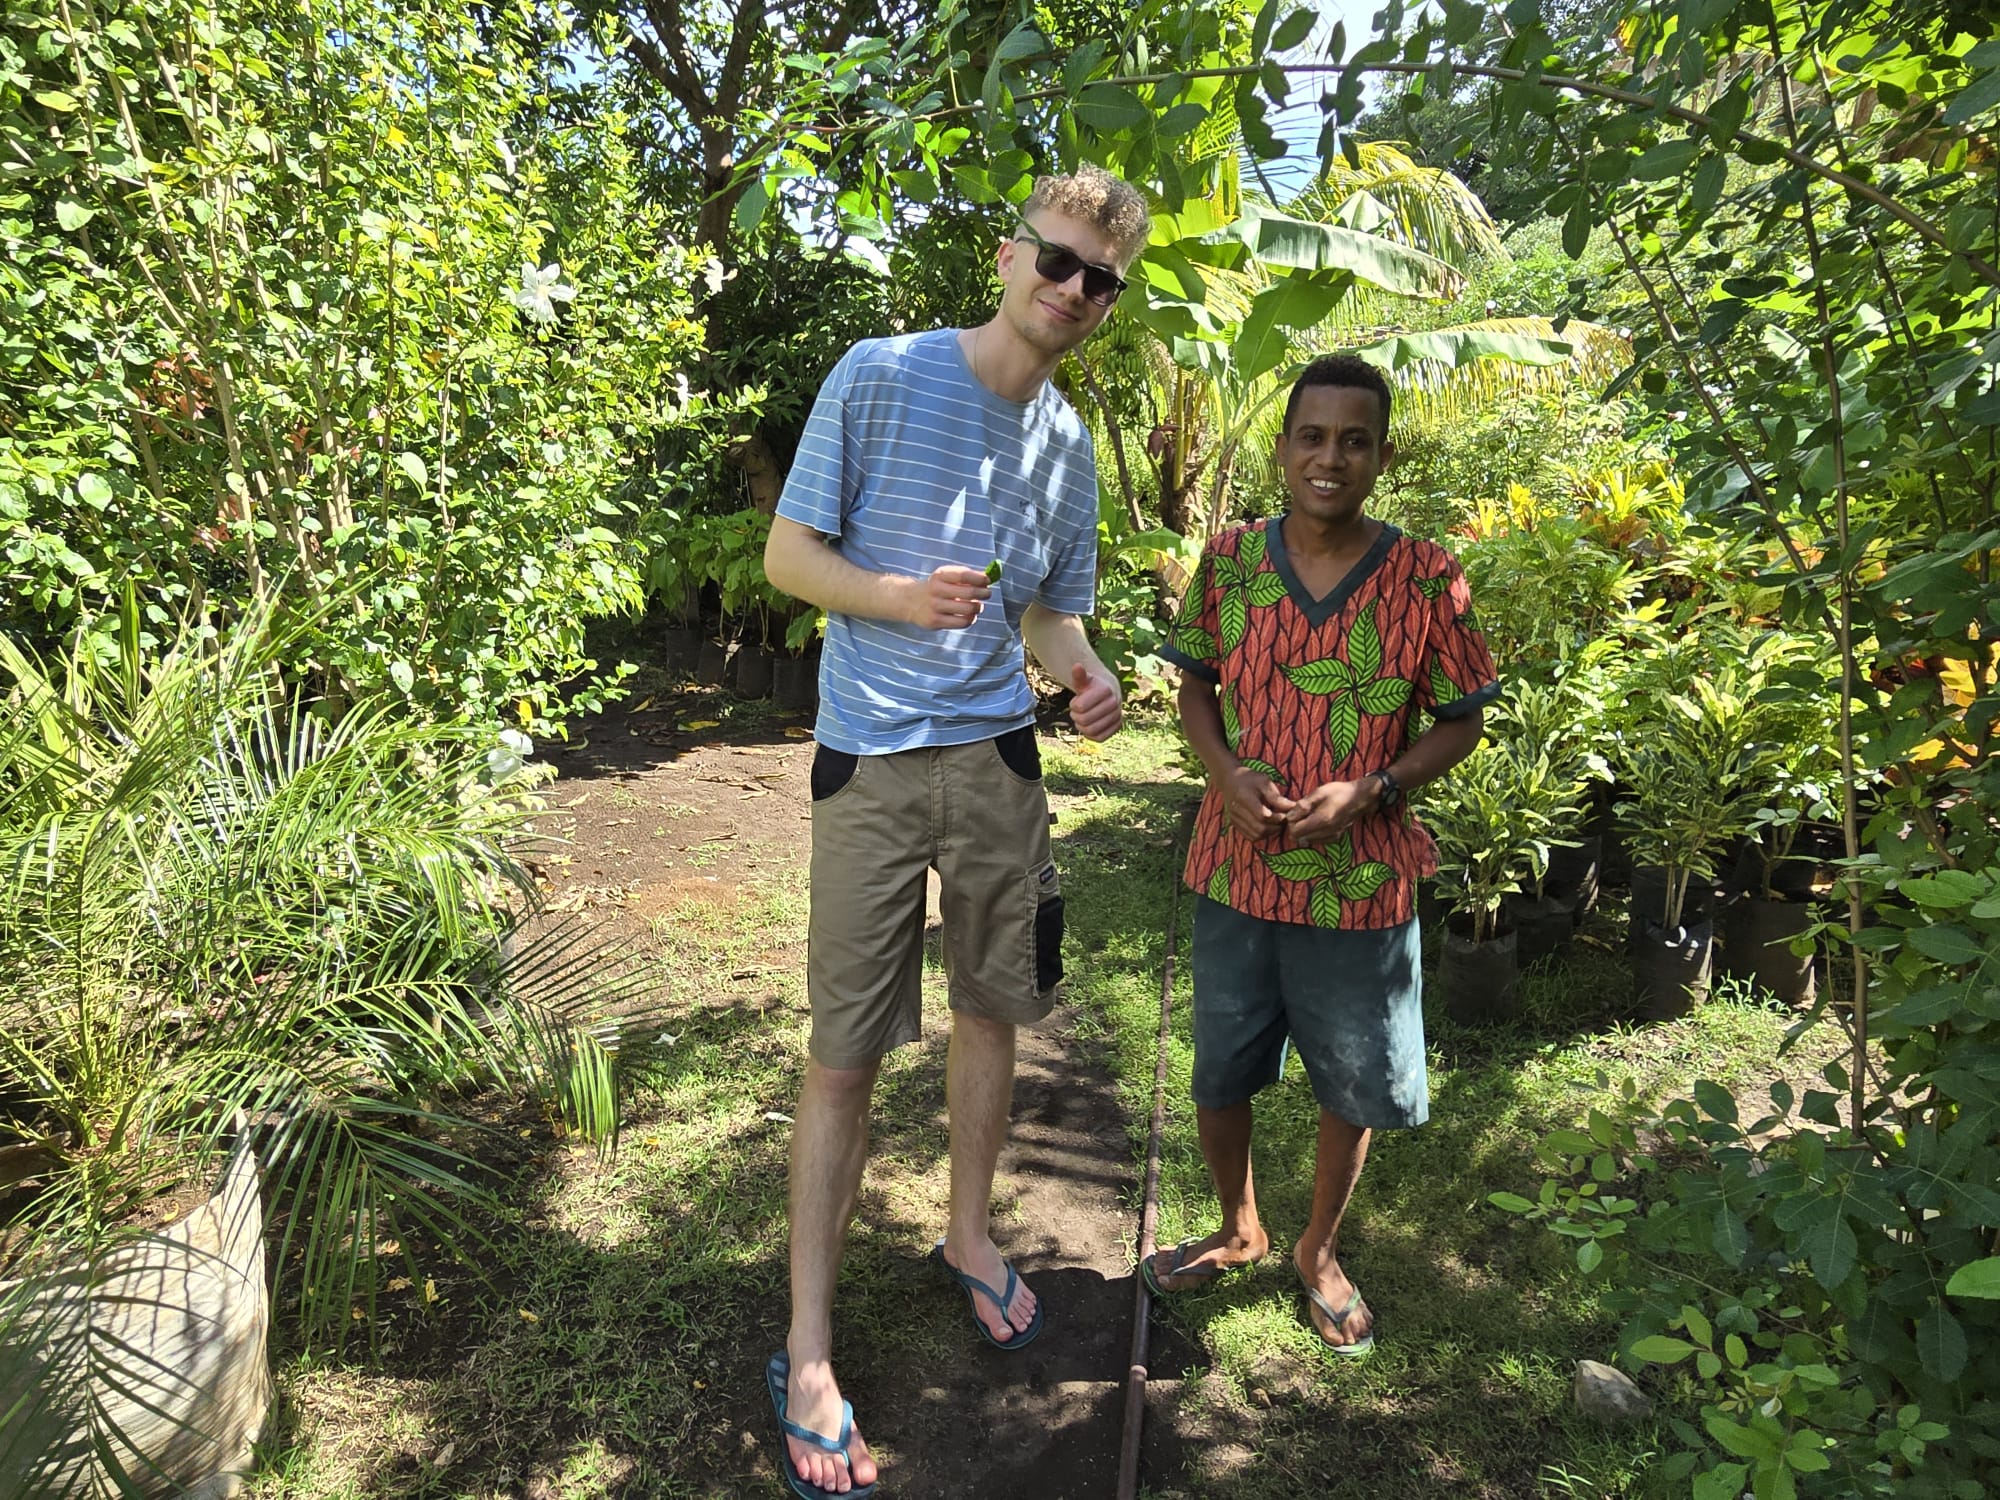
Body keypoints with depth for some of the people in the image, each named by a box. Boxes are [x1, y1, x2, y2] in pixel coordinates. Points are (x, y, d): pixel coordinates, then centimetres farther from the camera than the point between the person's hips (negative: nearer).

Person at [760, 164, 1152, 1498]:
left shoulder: (1070, 448, 9)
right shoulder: (881, 377, -5)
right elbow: (788, 554, -5)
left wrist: (1089, 674, -7)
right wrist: (900, 597, -24)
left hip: (999, 758, 5)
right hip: (870, 767, -4)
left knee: (992, 1010, 14)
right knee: (846, 1053, -1)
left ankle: (970, 1236, 39)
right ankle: (808, 1351, 14)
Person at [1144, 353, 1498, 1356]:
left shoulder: (1426, 579, -9)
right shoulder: (1229, 559, -3)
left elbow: (1461, 722, -1)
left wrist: (1373, 790, -17)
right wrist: (1226, 771, -11)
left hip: (1361, 881, -1)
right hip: (1234, 869, 2)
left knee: (1354, 1084, 15)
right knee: (1218, 1074, 16)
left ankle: (1319, 1252, 42)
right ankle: (1238, 1230, 45)